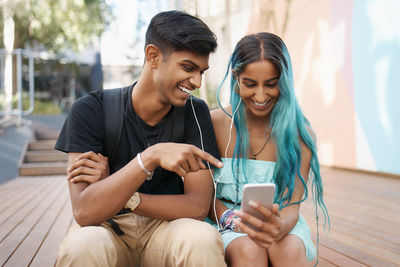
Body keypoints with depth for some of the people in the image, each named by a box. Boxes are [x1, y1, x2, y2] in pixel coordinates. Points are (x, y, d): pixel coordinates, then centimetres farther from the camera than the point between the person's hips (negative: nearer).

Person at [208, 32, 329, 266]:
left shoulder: (300, 133, -5)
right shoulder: (214, 123, -6)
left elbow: (292, 205, -10)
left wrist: (279, 227, -34)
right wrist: (232, 219, -21)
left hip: (280, 223, 1)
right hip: (226, 226, 0)